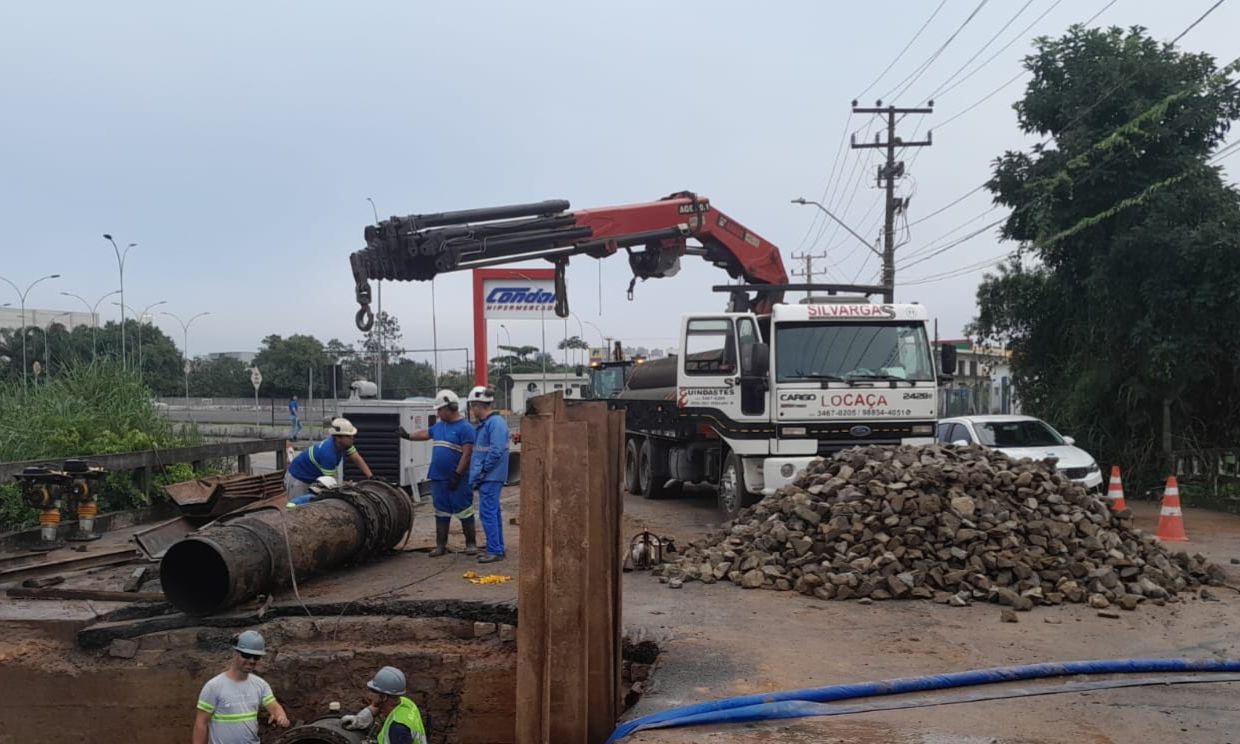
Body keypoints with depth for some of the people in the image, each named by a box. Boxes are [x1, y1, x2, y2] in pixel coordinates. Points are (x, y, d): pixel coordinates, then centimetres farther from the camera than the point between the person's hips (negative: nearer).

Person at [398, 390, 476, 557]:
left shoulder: (465, 428, -12)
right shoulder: (439, 426, 12)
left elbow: (467, 454, -17)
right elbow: (426, 434, 32)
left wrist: (457, 475, -19)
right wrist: (408, 436, 39)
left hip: (457, 480, -7)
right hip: (438, 479, 7)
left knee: (464, 512, 0)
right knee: (441, 513, 11)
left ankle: (471, 544, 9)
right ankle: (441, 545, 18)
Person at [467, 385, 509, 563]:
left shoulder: (496, 423, -17)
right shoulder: (485, 423, 16)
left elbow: (496, 452, -23)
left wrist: (480, 472, -18)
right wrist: (477, 474, 16)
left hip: (491, 477, -10)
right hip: (488, 477, 10)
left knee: (488, 512, -9)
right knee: (493, 512, 14)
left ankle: (495, 551, -6)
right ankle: (497, 549, 22)